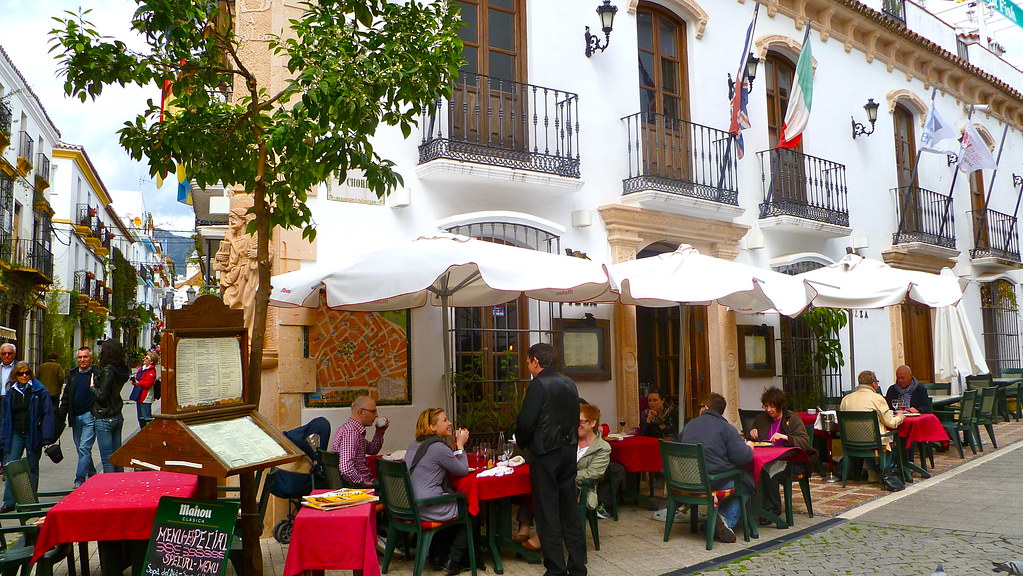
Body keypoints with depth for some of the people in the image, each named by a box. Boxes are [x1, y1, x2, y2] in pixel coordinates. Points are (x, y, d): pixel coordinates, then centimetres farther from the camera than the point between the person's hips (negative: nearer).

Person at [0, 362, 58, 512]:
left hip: (33, 435, -3)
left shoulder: (40, 390, -5)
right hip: (15, 434, 3)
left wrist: (47, 437, -13)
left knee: (32, 467, 8)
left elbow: (48, 414, -7)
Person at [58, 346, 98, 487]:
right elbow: (66, 397, 15)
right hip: (75, 417, 6)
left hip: (90, 416, -6)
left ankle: (79, 480, -6)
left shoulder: (97, 374, -6)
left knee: (84, 448, -9)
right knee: (81, 449, 14)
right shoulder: (72, 374, 12)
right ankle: (92, 474, 29)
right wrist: (61, 417, 11)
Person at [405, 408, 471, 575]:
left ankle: (438, 555, 35)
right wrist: (460, 445, 1)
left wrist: (455, 446, 14)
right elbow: (463, 470, -8)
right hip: (429, 510, -9)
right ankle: (453, 560, 16)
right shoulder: (438, 447, -18)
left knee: (459, 502, 31)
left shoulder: (413, 446, 11)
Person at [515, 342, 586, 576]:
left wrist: (521, 443, 3)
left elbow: (525, 423, -15)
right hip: (569, 450, 7)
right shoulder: (569, 384, 7)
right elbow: (574, 418, 11)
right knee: (570, 509, 13)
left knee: (547, 512, 2)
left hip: (545, 454, -7)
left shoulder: (538, 385, -15)